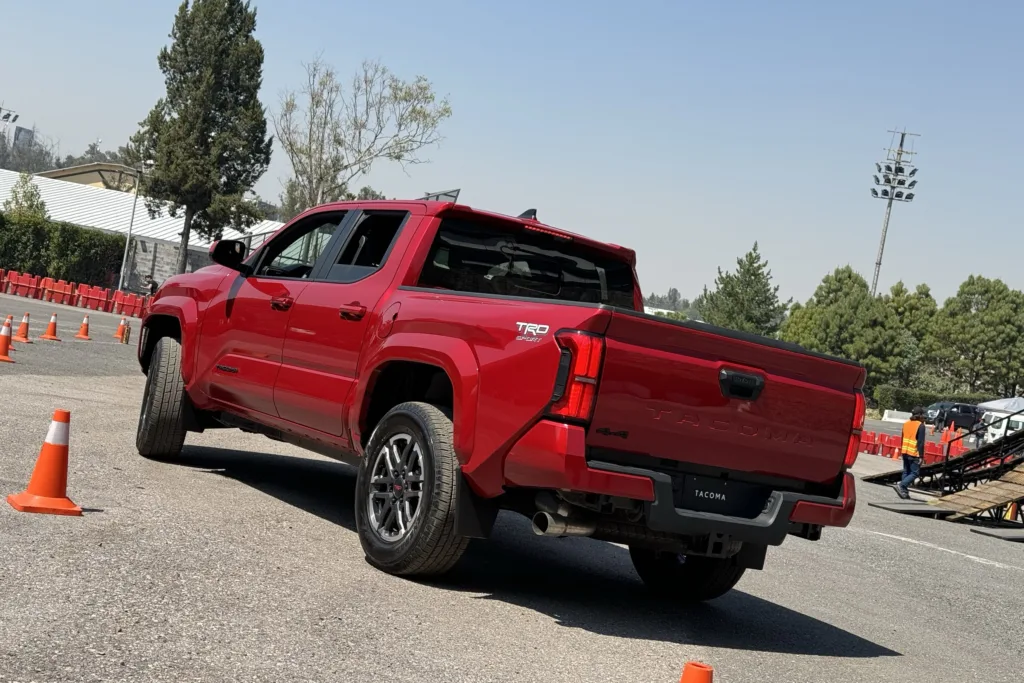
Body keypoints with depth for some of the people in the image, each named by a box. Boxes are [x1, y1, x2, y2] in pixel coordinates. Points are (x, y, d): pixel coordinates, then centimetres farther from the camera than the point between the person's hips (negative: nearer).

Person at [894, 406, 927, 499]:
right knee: (914, 473, 0)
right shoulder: (920, 426, -12)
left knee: (906, 472, 13)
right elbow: (921, 442, -14)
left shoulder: (906, 423, 10)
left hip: (905, 452, 7)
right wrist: (921, 456, -12)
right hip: (914, 453, -7)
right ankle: (901, 486, -15)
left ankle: (904, 491, 12)